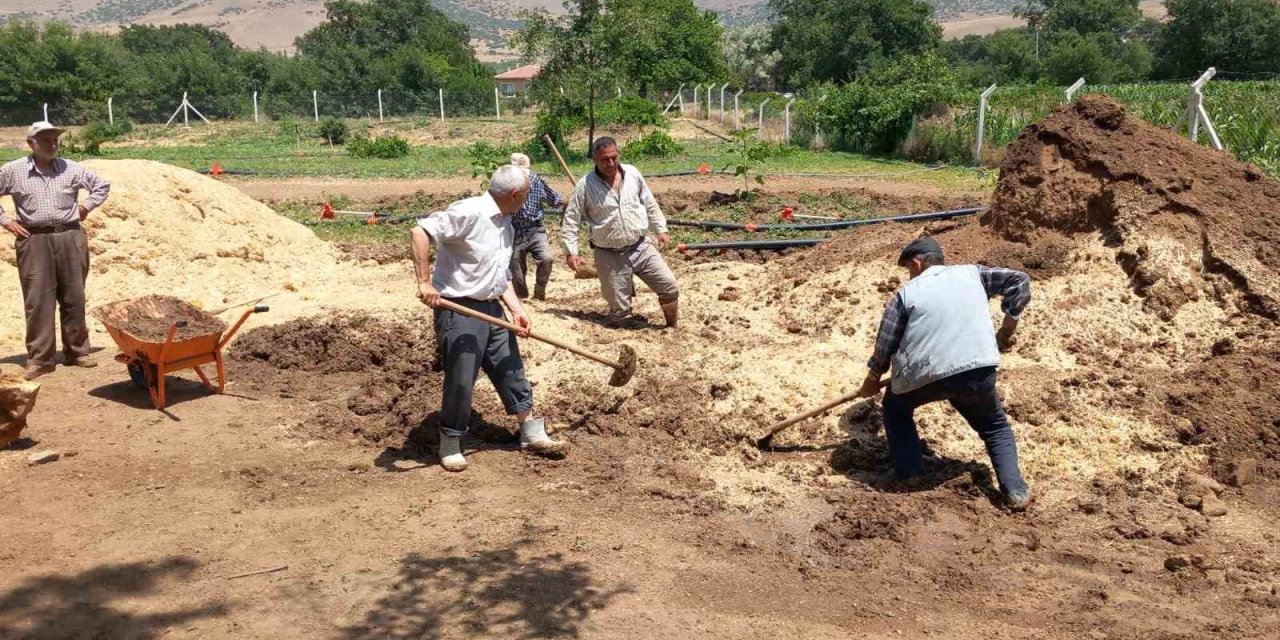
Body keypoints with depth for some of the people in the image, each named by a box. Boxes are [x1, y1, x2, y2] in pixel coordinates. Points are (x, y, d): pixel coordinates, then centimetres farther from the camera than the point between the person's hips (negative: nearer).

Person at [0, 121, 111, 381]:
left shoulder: (71, 168, 6)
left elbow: (102, 185, 18)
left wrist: (86, 206, 7)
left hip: (70, 237, 2)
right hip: (34, 240, -1)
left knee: (74, 298, 6)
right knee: (38, 300, -3)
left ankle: (76, 352, 17)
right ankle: (39, 359, 2)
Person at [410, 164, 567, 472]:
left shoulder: (506, 225, 11)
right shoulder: (469, 212, -18)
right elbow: (420, 231, -26)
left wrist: (517, 308, 5)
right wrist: (425, 282, -30)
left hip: (492, 308, 9)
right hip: (458, 309, -9)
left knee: (511, 371, 14)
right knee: (460, 381, -2)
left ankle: (532, 434, 26)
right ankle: (450, 446, 17)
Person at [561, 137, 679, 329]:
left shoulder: (632, 173, 0)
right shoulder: (585, 185, -9)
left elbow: (650, 204, 13)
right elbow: (570, 221, -4)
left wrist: (661, 229, 11)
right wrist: (571, 252, -11)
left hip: (641, 247, 3)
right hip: (609, 255, -3)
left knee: (670, 287, -3)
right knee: (621, 315, -3)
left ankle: (672, 327, 20)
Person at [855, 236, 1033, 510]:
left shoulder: (907, 293, 13)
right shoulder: (972, 272, 18)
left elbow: (885, 343, 13)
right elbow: (1019, 280, 13)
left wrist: (872, 379, 28)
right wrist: (1008, 326, 18)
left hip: (925, 375, -1)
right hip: (979, 371, 2)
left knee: (895, 407, 29)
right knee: (995, 427, 26)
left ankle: (909, 475, 19)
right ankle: (1015, 491, 9)